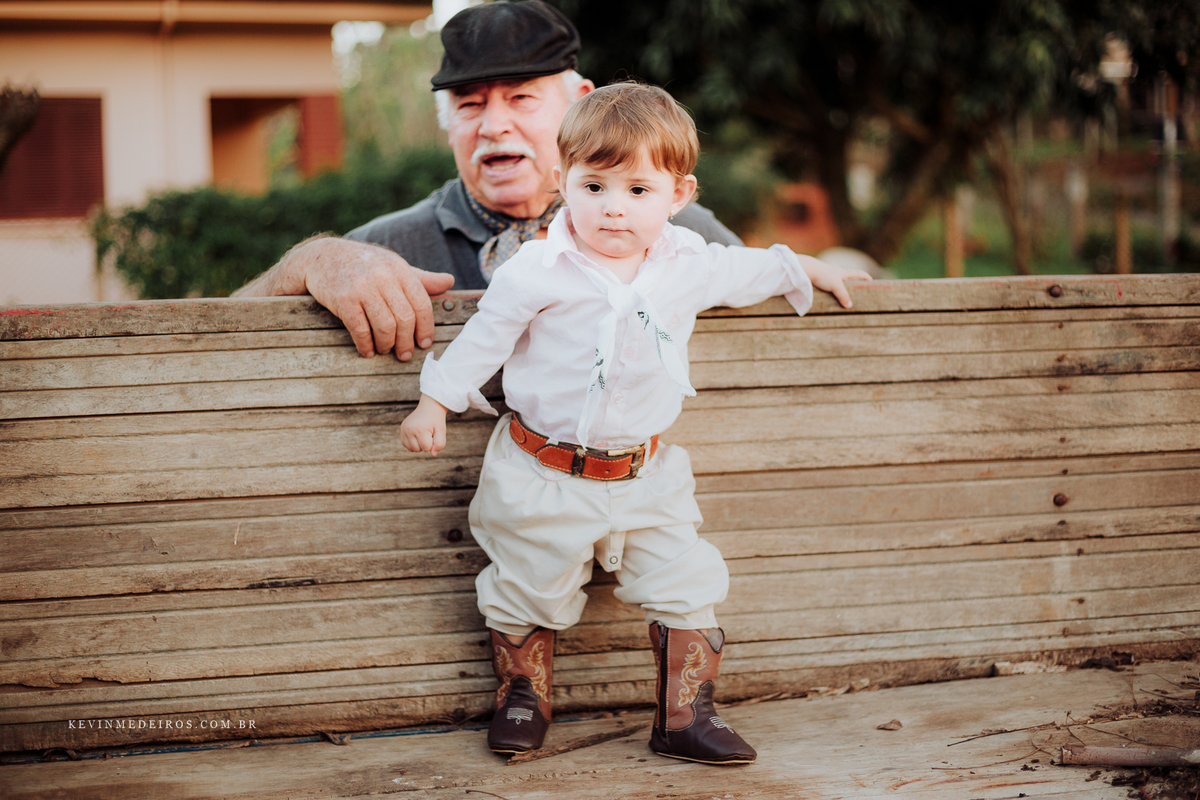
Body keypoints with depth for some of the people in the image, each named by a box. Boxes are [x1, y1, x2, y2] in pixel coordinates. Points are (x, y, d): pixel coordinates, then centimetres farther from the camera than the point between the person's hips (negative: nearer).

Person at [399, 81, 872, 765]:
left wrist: (807, 270, 27)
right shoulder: (539, 270, -13)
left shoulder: (688, 266, -1)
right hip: (543, 476, -3)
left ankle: (686, 716, 15)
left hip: (644, 474, 3)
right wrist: (437, 401, -4)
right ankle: (524, 695, 32)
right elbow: (486, 335, -3)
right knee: (530, 589, 9)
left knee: (688, 588, 1)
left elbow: (742, 271, 20)